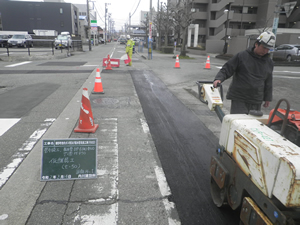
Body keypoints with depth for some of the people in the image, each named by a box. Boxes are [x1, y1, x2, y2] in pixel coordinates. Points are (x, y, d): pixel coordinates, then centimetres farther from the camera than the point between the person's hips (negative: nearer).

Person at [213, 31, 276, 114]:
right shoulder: (241, 56, -5)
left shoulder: (269, 62, 10)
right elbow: (226, 70, -6)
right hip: (239, 99, -5)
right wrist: (218, 79, -25)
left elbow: (268, 82, 18)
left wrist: (267, 98, 19)